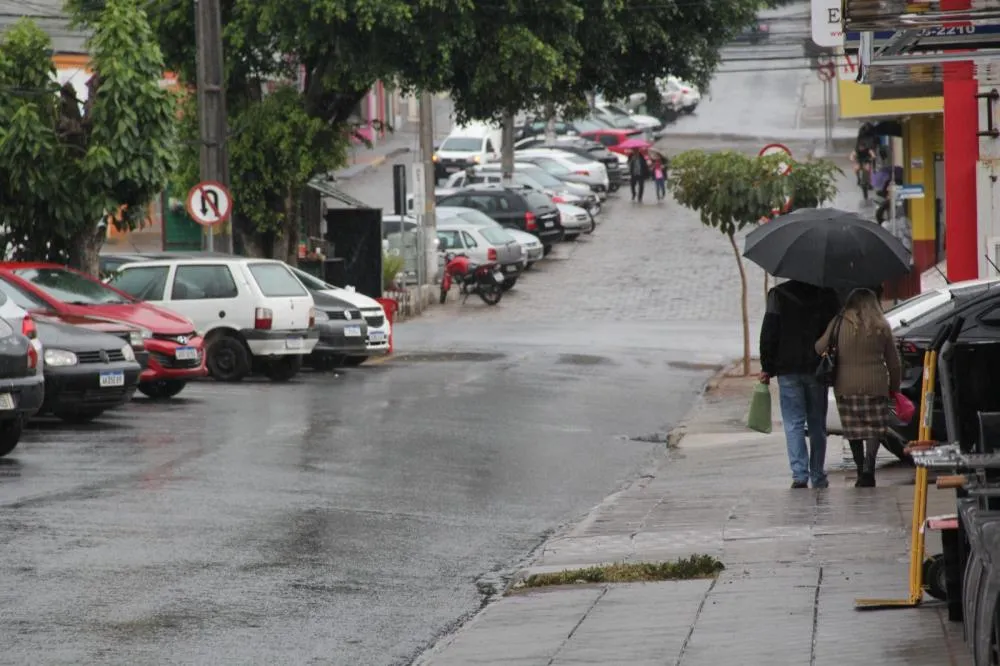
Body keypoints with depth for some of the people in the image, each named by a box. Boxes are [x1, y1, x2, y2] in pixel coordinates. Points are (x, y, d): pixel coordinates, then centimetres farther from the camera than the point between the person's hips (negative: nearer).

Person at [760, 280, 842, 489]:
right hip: (817, 369, 2)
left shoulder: (778, 294, -4)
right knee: (817, 425, 12)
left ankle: (800, 475, -14)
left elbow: (768, 334, -5)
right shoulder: (827, 295, 0)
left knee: (793, 424, -1)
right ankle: (818, 477, 14)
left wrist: (766, 367, 1)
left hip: (788, 370, -2)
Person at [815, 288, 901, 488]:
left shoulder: (839, 324, -1)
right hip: (875, 385, 0)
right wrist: (894, 387, 19)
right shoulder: (881, 327, 3)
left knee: (854, 431, 10)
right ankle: (868, 469, -16)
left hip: (846, 387, 0)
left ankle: (862, 472, 13)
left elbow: (819, 349, 0)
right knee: (874, 430, 3)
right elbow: (893, 361, 8)